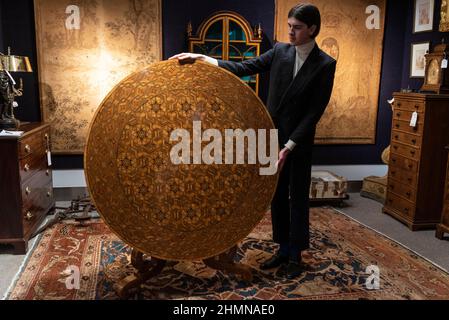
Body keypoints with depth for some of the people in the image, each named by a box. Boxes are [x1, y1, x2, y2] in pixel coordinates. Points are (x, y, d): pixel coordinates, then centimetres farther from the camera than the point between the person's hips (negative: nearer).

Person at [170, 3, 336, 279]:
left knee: (298, 197, 7)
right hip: (273, 136, 5)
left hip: (299, 142, -4)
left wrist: (288, 147, -19)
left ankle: (296, 254, 23)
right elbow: (245, 68, 0)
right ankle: (283, 249, 27)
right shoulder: (280, 51, 2)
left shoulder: (325, 64, -11)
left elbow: (314, 111, -14)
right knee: (278, 195, 12)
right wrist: (201, 58, -10)